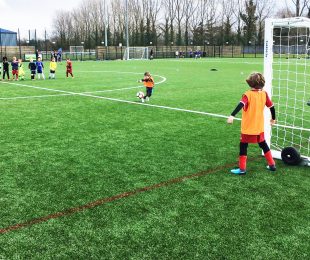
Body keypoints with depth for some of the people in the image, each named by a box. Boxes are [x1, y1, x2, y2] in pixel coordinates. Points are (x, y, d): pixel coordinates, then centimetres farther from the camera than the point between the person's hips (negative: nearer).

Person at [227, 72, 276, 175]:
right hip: (259, 127, 5)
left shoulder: (248, 94, -14)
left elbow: (241, 105, -30)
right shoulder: (264, 94, 0)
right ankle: (272, 165, 27)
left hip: (248, 128, -5)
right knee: (263, 145, 21)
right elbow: (272, 107, 6)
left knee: (243, 146, 5)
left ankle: (242, 169, 5)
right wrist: (273, 118, 23)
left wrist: (232, 115, -41)